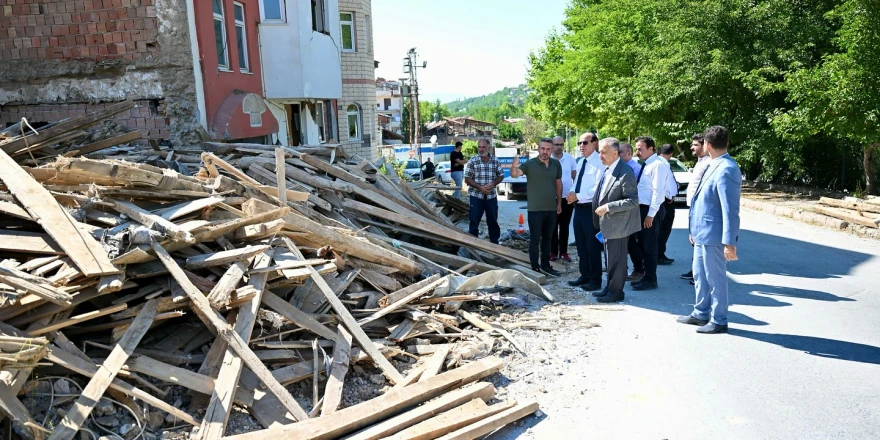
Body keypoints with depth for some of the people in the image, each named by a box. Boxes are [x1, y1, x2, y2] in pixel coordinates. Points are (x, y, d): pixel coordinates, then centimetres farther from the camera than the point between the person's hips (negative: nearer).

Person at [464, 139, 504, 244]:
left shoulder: (495, 161, 2)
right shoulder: (472, 161, -6)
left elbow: (501, 176, 7)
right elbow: (467, 178, -7)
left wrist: (493, 184, -13)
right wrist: (480, 187, -18)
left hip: (491, 196, 2)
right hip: (476, 196, -2)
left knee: (493, 221, 12)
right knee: (474, 221, 3)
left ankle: (494, 242, 25)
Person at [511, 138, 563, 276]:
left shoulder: (556, 164, 3)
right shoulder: (530, 164, -11)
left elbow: (558, 183, 13)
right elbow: (514, 174, -24)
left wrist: (559, 203, 12)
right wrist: (514, 166, -46)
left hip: (552, 209, 5)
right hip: (535, 209, -5)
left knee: (547, 238, 16)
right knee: (535, 239, 3)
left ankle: (545, 265, 27)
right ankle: (535, 268, 11)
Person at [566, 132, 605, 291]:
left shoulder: (599, 163, -15)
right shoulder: (580, 161, 14)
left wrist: (578, 196, -20)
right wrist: (571, 193, -1)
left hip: (591, 208, -9)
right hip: (579, 207, 9)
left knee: (592, 245, 1)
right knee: (581, 244, 16)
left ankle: (595, 280, 12)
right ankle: (585, 275, 28)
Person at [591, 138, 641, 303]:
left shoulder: (625, 172, -20)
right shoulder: (607, 169, 8)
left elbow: (632, 200, -22)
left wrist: (608, 207, -23)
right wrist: (599, 207, 9)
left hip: (617, 224, -9)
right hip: (607, 223, 9)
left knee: (616, 259, 3)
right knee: (610, 258, 19)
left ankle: (615, 292, 15)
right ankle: (609, 288, 31)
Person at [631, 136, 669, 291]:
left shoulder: (658, 164, -15)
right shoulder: (645, 164, 13)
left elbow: (658, 191, -20)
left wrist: (651, 214, -21)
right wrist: (644, 212, 12)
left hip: (651, 211, -9)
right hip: (642, 208, 9)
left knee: (649, 246, -1)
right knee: (643, 245, 15)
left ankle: (651, 280, 9)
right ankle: (646, 276, 26)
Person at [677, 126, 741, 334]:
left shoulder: (726, 170, -21)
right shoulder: (714, 166, 10)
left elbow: (730, 210, -23)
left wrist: (729, 242, -24)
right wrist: (695, 230, 22)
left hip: (714, 236, -10)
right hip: (702, 233, 10)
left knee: (715, 278, 4)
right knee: (700, 275, 19)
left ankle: (718, 321, 18)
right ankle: (701, 314, 33)